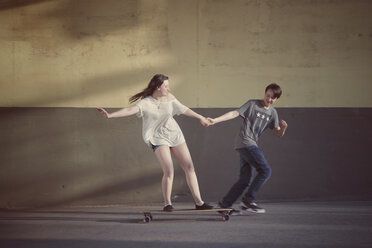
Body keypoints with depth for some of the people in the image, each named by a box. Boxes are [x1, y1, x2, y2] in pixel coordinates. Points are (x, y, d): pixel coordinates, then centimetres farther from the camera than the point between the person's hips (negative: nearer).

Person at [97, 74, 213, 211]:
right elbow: (130, 110, -31)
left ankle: (199, 202, 10)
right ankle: (167, 204, 0)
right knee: (169, 171, -19)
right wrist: (110, 115, -47)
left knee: (189, 167, 2)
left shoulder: (169, 97, 0)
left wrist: (200, 117, 24)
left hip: (175, 134, 6)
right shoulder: (145, 103, -17)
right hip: (158, 138, -5)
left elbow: (183, 109, 13)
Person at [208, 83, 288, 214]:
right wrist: (215, 120, -19)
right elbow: (234, 113, -9)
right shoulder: (252, 104, -2)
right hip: (245, 142, -8)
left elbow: (278, 134, 14)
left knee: (246, 180, 3)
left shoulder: (272, 113, 17)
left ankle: (224, 204, 8)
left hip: (252, 145, 8)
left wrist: (283, 127, -10)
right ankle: (248, 200, -9)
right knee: (265, 170, -14)